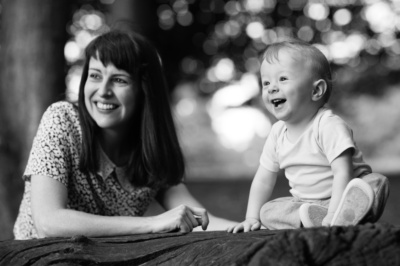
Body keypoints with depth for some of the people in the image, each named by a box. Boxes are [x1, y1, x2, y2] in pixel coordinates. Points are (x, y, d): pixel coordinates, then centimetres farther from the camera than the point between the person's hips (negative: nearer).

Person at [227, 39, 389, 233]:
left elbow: (342, 173, -26)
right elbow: (263, 180, 11)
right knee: (267, 211, -16)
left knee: (377, 182, -32)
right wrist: (252, 218, 0)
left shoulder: (329, 126, -18)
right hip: (304, 202, 6)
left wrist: (333, 215, -37)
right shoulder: (278, 133, 3)